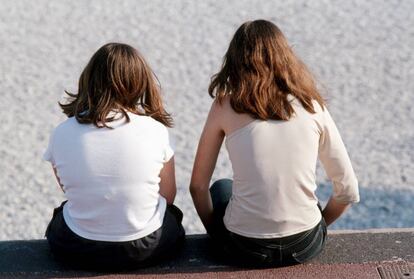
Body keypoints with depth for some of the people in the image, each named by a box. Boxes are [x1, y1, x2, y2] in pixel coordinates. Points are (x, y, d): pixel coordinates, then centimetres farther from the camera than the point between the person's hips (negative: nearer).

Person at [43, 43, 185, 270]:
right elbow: (168, 196, -1)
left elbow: (68, 188, 6)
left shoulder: (62, 134, -10)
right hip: (146, 250, -1)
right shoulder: (155, 130, -14)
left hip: (77, 252, 1)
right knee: (172, 212, 33)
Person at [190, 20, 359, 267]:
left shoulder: (225, 106, -5)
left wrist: (215, 230, 19)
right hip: (307, 246, 2)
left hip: (244, 248, -1)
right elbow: (348, 191, 1)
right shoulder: (312, 106, -2)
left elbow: (198, 186, 2)